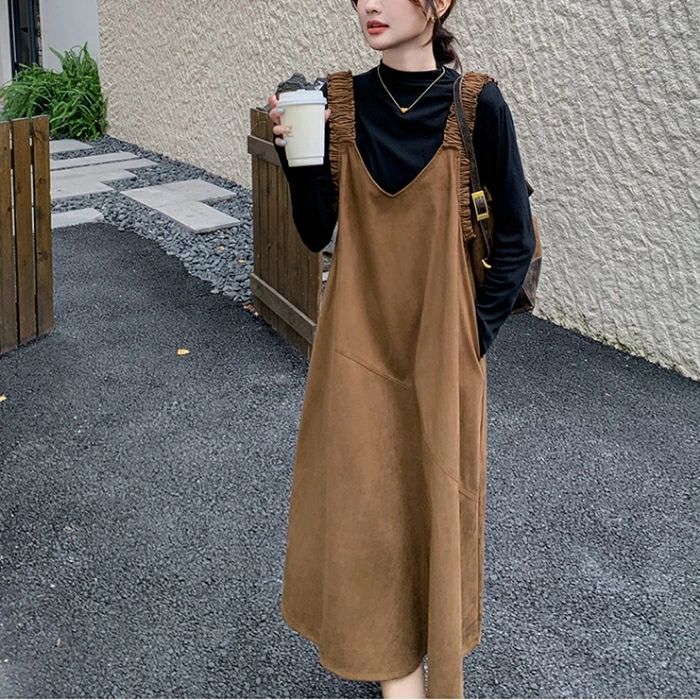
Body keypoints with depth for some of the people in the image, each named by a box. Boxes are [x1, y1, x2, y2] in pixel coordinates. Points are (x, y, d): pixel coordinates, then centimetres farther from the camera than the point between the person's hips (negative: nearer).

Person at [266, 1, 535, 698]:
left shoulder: (476, 105, -11)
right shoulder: (339, 101, -3)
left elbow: (515, 240, -4)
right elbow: (316, 232, -1)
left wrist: (475, 332, -8)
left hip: (439, 340, -2)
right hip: (358, 333, 3)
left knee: (435, 490, 10)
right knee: (362, 490, 10)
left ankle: (433, 636, 35)